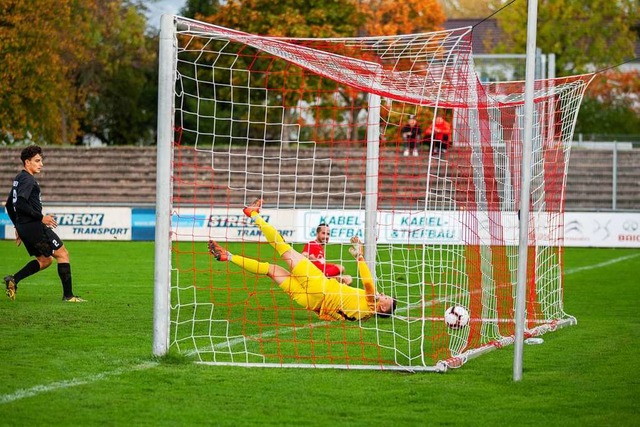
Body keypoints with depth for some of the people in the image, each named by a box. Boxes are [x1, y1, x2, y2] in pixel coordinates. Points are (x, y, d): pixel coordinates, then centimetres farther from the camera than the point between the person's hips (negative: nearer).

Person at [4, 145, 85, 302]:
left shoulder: (18, 179, 17)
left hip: (23, 227, 10)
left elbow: (9, 205, 24)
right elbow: (20, 204, -25)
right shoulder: (28, 180, -13)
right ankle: (68, 295, -4)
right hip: (34, 226, -10)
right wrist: (41, 218, -21)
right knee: (62, 254, -2)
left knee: (45, 260, 18)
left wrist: (18, 226, 27)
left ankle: (13, 279, 5)